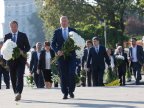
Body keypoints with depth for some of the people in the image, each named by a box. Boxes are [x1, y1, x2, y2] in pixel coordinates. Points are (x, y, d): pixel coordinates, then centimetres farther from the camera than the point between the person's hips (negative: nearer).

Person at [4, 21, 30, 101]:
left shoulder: (23, 35, 7)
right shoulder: (7, 36, 11)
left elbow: (28, 47, 6)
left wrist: (23, 51, -13)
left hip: (21, 59, -3)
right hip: (11, 60, 3)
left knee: (20, 76, -15)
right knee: (13, 77, 5)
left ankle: (19, 93, -25)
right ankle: (16, 93, 15)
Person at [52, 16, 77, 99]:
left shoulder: (73, 31, 9)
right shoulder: (57, 32, 8)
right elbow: (53, 44, 5)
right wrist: (57, 51, -12)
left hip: (71, 56, 0)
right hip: (61, 56, 0)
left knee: (72, 74, -11)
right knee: (63, 75, 0)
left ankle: (71, 91, 5)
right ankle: (65, 93, 5)